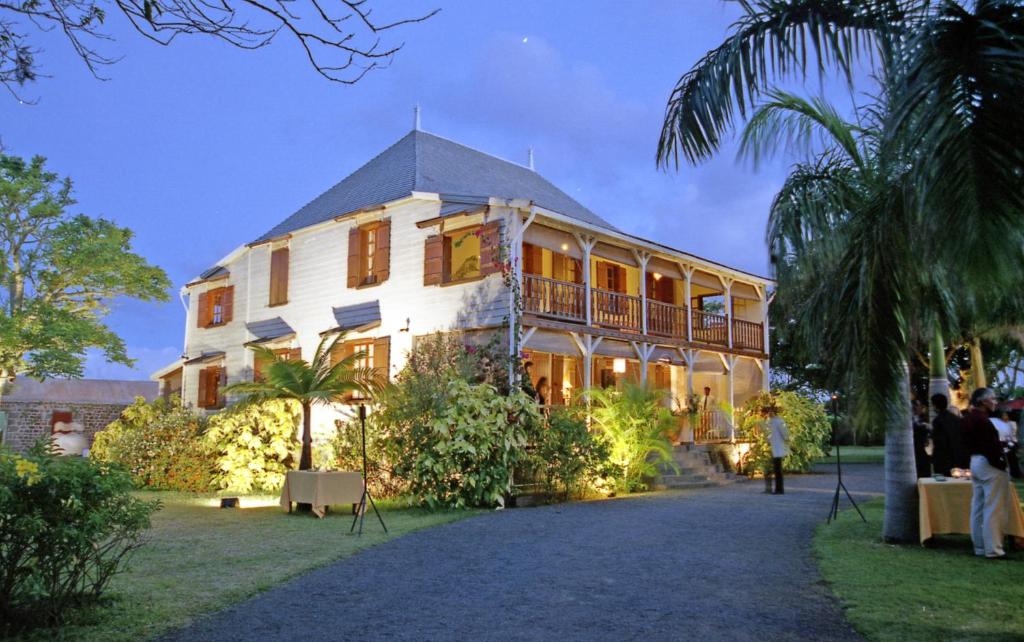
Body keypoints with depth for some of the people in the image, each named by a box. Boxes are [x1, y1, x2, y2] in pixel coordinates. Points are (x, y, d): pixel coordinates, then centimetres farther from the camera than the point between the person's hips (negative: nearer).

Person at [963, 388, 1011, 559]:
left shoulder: (968, 418, 12)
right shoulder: (982, 420, -20)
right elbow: (990, 446, -24)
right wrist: (1001, 463, -17)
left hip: (975, 462, 10)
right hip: (989, 465, -10)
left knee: (978, 508, 13)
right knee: (994, 510, -4)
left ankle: (980, 547, 20)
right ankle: (993, 550, -2)